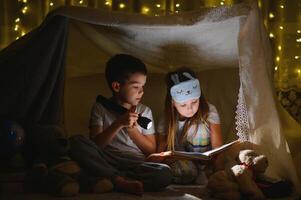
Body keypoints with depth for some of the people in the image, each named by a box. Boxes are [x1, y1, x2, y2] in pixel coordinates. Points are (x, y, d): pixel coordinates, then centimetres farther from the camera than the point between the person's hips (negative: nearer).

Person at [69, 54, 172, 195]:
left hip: (135, 164, 1)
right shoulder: (100, 108, 6)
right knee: (76, 142, -28)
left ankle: (108, 179, -27)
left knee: (164, 174, -31)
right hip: (106, 161, -1)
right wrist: (118, 124, -17)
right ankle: (120, 180, -31)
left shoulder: (144, 111, 10)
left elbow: (151, 150, 8)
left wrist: (132, 129, -6)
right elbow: (94, 144, -5)